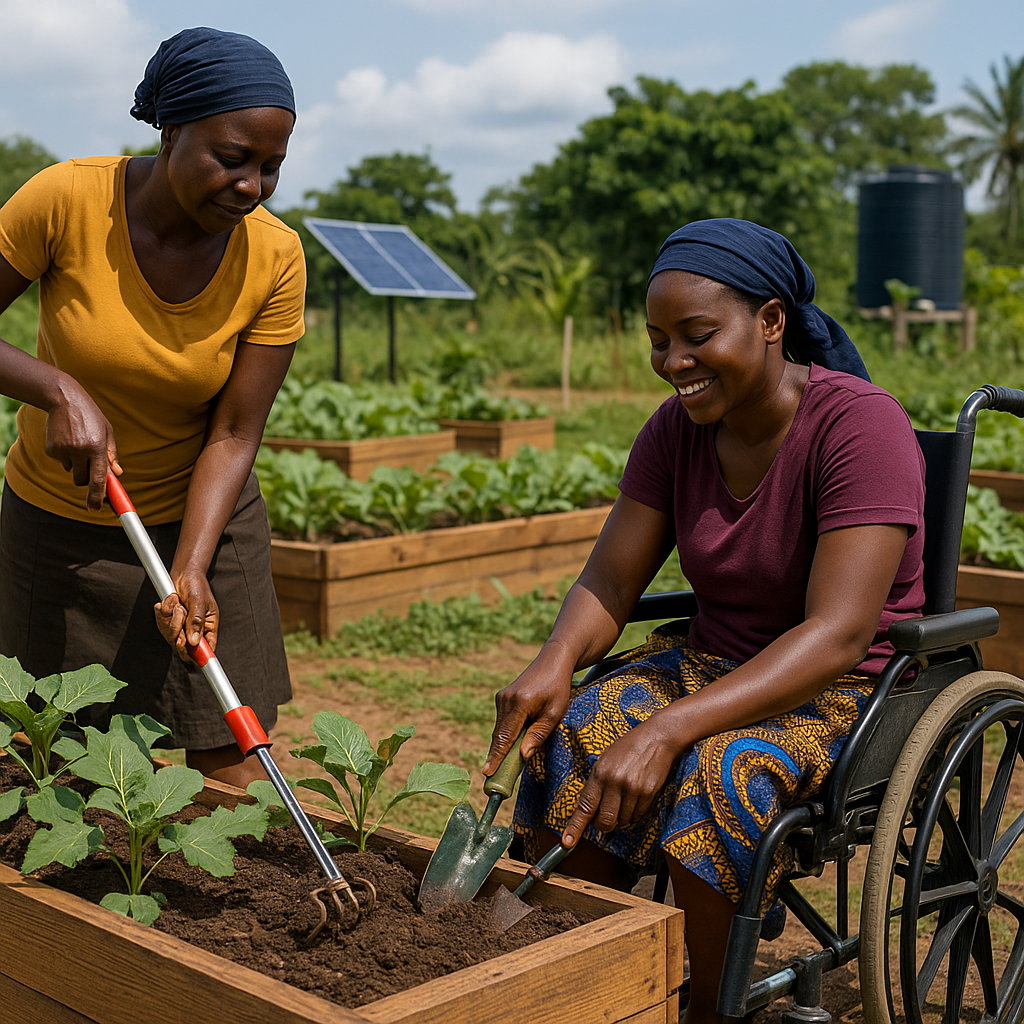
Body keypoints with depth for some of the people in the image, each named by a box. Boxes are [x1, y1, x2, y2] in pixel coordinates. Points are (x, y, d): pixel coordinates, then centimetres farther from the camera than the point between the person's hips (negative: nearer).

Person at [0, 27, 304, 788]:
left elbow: (233, 436, -14)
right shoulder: (66, 200, -21)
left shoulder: (274, 258, -17)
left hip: (202, 517, 1)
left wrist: (190, 570, -26)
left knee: (230, 769, 0)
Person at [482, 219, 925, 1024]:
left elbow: (837, 635, -29)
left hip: (853, 688, -5)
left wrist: (668, 729, -39)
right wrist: (556, 660, -23)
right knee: (570, 743, -22)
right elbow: (611, 581, 1)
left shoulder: (862, 426, -20)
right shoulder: (677, 429, -1)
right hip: (710, 659, 5)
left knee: (720, 773, -35)